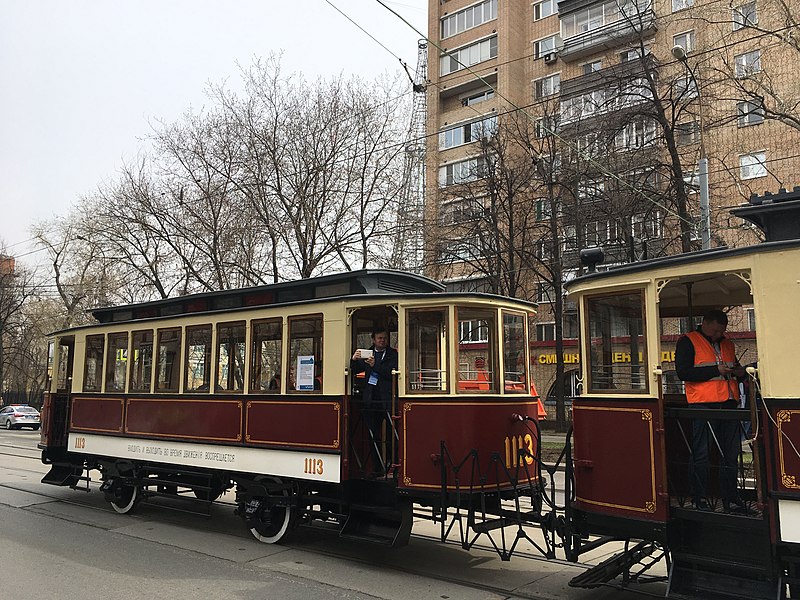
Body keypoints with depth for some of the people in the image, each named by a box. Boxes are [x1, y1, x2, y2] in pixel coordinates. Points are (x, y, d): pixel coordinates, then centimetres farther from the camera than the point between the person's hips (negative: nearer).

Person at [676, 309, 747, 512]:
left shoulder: (727, 344, 20)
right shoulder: (688, 341, -2)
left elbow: (734, 367, 32)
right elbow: (683, 372, -12)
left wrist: (740, 371, 7)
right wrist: (716, 370, -15)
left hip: (728, 403, 7)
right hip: (703, 404, -7)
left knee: (730, 453, 10)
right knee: (701, 455, -1)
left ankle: (730, 498, 20)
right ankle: (699, 499, 8)